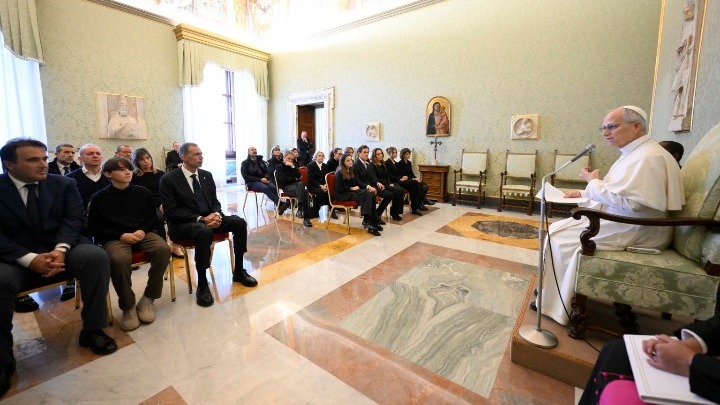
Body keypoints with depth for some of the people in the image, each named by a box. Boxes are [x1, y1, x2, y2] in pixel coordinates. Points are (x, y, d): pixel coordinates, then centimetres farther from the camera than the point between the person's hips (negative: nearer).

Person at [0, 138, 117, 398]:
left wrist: (60, 250, -23)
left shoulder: (63, 184, 5)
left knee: (96, 256, -27)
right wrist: (30, 259, -24)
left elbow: (74, 218, -5)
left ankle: (92, 330, -13)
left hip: (58, 252, 1)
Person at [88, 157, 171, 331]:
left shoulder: (142, 192, 9)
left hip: (143, 233, 2)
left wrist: (143, 230, -7)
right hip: (115, 238, -2)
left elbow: (153, 217, 14)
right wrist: (121, 235, -12)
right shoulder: (99, 197, 4)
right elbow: (94, 228, 4)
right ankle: (128, 306, -13)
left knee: (163, 249, -29)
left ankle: (148, 299, -12)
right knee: (119, 259, -36)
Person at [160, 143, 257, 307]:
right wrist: (200, 219, -23)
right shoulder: (168, 180, -7)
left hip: (208, 218, 6)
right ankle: (202, 284, -24)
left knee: (239, 222, -16)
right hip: (183, 224, -6)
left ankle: (238, 270, -1)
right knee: (204, 232, -38)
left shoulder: (206, 175, 9)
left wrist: (216, 214, -12)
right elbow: (171, 212, -14)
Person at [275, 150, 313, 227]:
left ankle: (299, 210, -40)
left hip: (298, 185, 4)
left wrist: (292, 166, -7)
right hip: (287, 187, -4)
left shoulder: (294, 165, 20)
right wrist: (295, 179, 2)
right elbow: (283, 180, -5)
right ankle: (305, 218, -44)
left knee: (301, 184, -37)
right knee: (304, 192, -35)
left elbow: (299, 176, 2)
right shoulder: (280, 168, 10)